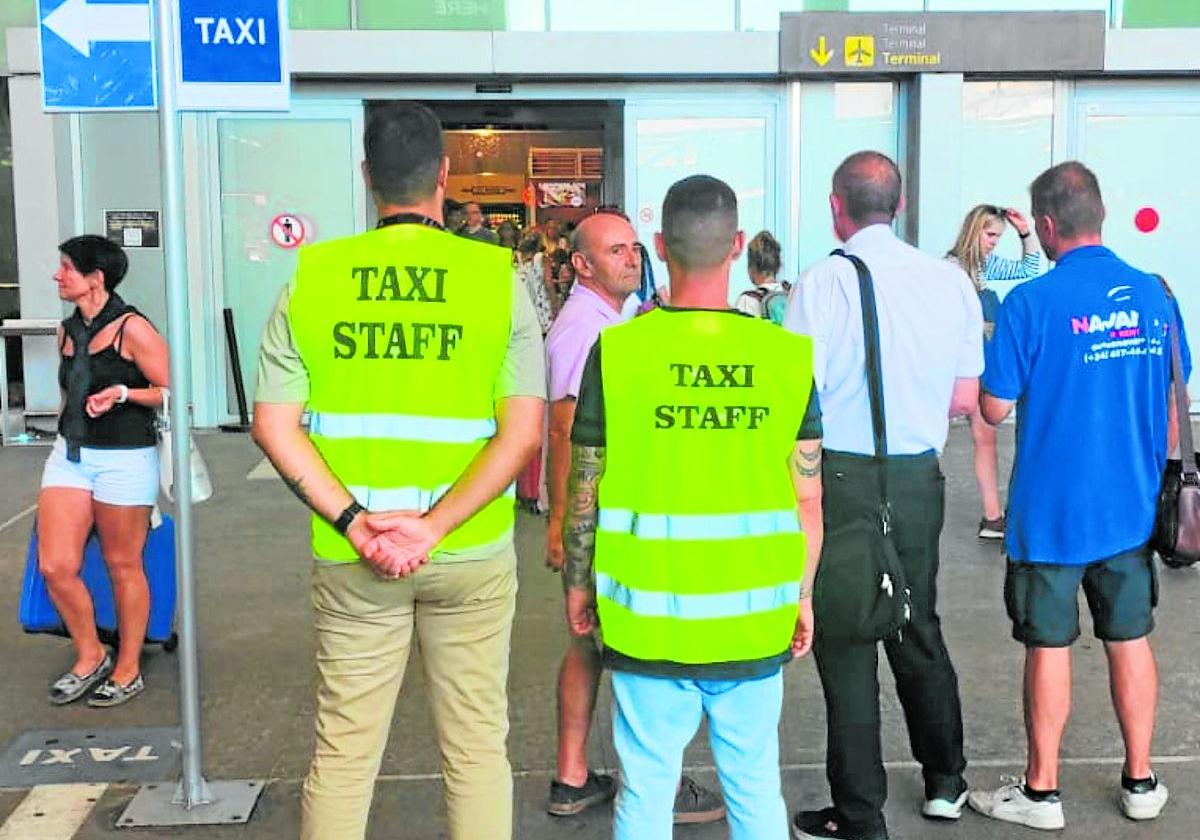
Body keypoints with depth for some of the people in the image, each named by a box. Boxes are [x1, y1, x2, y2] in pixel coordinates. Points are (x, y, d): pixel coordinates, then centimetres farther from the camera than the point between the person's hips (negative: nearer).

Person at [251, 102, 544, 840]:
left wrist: (354, 523, -11)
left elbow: (275, 425, -6)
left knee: (343, 750, 13)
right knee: (476, 747, 13)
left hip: (350, 558, 2)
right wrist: (434, 528, -15)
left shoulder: (312, 275, -2)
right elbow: (523, 432, -14)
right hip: (471, 555, -1)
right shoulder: (498, 277, -6)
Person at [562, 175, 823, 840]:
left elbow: (585, 489, -3)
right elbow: (807, 496, -1)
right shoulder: (789, 355, -6)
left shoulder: (617, 350, -10)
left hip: (648, 621, -1)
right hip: (754, 622, 1)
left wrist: (577, 583, 12)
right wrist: (802, 595, 13)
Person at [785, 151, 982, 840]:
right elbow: (966, 398, 6)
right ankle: (945, 782, 37)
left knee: (845, 642, 6)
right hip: (920, 476, 5)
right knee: (919, 627, 21)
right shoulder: (951, 280, 1)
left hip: (842, 476, -5)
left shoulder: (824, 282, -13)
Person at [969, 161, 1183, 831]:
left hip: (1052, 510, -4)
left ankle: (1042, 792, 18)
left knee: (1049, 648, 6)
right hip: (1131, 506, 5)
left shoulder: (1033, 302, -15)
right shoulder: (1154, 295, 1)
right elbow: (1171, 405, 10)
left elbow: (995, 408, -12)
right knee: (1131, 640, 15)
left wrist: (1006, 365, 9)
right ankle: (1141, 783, 27)